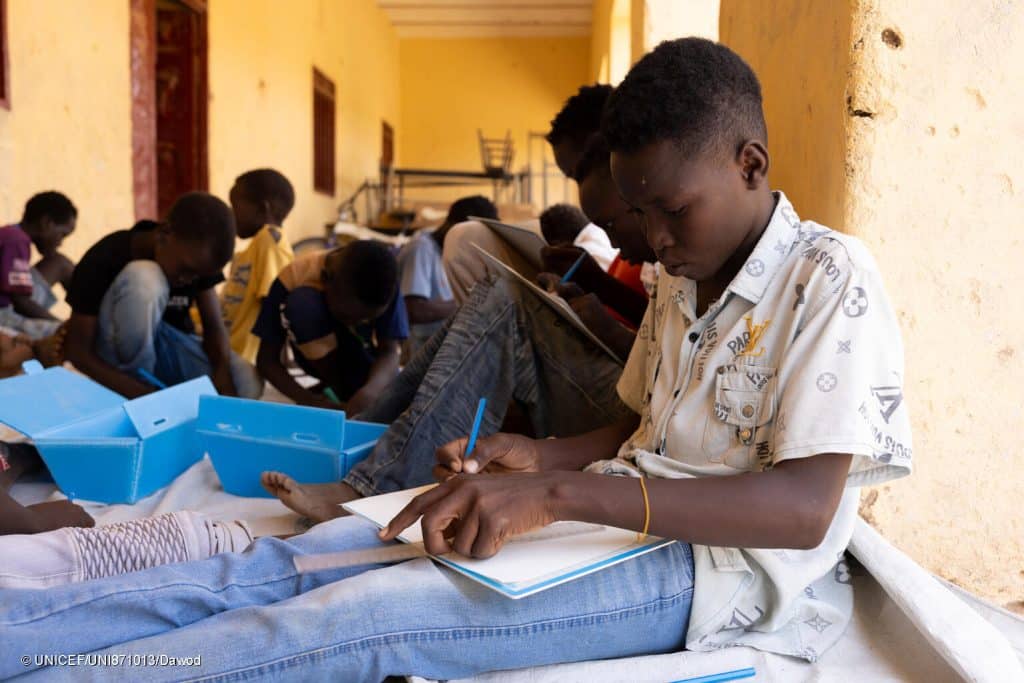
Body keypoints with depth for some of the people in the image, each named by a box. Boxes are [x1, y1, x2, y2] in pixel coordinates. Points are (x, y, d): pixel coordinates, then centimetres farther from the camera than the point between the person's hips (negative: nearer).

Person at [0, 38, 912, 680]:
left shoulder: (830, 279, -11)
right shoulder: (678, 283, 14)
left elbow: (805, 508, -22)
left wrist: (562, 493, -29)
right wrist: (536, 460, 0)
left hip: (724, 565, -6)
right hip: (626, 523, 7)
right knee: (290, 564, -12)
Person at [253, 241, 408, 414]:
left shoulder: (384, 282, -26)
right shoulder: (293, 278, -29)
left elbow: (390, 353, -33)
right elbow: (267, 359, -23)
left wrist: (368, 393, -54)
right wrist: (309, 399, -39)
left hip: (361, 359, 0)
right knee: (301, 303, -32)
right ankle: (335, 392, -17)